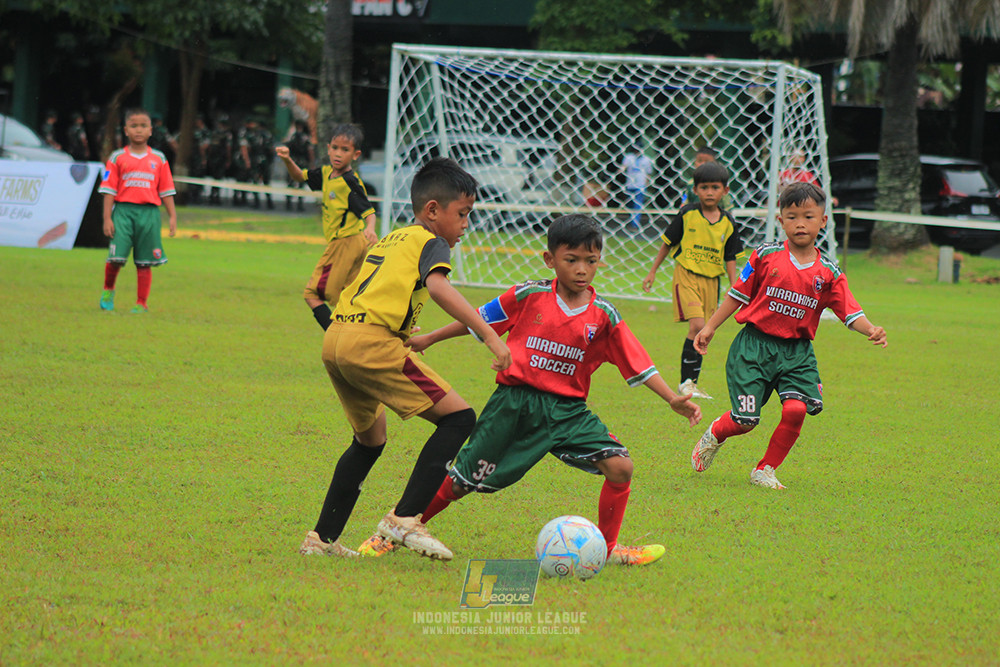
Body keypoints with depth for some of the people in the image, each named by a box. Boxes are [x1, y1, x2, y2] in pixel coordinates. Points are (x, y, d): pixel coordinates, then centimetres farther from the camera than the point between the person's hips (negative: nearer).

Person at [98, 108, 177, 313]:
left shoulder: (159, 159, 10)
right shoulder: (118, 158, 4)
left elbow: (166, 191, 11)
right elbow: (109, 190, 1)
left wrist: (172, 216, 5)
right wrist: (107, 218, -5)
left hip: (149, 212, 2)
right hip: (123, 210, -2)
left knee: (144, 262, 3)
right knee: (116, 257, -10)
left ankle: (141, 303, 11)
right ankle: (108, 290, 17)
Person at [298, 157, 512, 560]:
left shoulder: (390, 240, 29)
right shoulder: (431, 243, 4)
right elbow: (438, 287, -16)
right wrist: (489, 335, -22)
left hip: (336, 336, 9)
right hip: (372, 341, -9)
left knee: (370, 441, 28)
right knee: (458, 417, -6)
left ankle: (323, 538, 27)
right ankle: (404, 519, -13)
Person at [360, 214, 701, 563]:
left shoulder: (604, 316, -1)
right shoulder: (529, 296, -5)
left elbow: (638, 365, -1)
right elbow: (478, 321, 9)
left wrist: (673, 399, -12)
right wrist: (428, 339, 17)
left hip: (567, 410, 2)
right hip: (513, 403, -2)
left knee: (620, 466, -16)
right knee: (462, 481, 3)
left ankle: (607, 547, 3)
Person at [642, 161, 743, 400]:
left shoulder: (728, 223, 4)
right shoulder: (687, 215, -5)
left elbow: (730, 258, 10)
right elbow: (668, 243, 6)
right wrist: (653, 271, 9)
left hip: (711, 279, 4)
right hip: (687, 275, -4)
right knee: (697, 325, -18)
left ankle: (692, 383, 15)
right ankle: (686, 382, -11)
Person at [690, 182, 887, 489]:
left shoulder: (828, 273, 2)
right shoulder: (765, 256, -2)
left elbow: (851, 312, -1)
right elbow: (739, 294, 8)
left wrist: (871, 330, -21)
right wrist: (710, 327, 10)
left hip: (797, 352, 2)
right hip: (755, 345, -2)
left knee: (796, 409, -19)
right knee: (745, 420, -5)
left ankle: (765, 470, 3)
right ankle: (715, 434, 33)